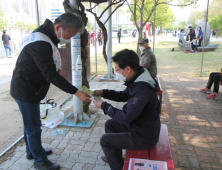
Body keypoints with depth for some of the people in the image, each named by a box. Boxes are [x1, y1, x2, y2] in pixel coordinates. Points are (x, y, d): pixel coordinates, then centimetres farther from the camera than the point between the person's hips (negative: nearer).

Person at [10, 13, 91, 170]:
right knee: (34, 127, 5)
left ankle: (32, 151, 41)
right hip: (26, 91, -10)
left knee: (31, 124, 22)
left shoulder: (45, 35, 4)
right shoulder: (41, 43, -29)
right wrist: (76, 92, -30)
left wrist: (55, 67, -3)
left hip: (30, 89, 10)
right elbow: (51, 75, -31)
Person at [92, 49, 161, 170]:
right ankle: (115, 155, 39)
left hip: (144, 137, -9)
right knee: (109, 124, 19)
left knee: (105, 140, -3)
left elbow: (125, 117, -28)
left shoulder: (142, 89, -34)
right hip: (138, 125, 9)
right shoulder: (137, 80, -3)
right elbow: (124, 95, 13)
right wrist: (103, 92, 0)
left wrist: (103, 106, -16)